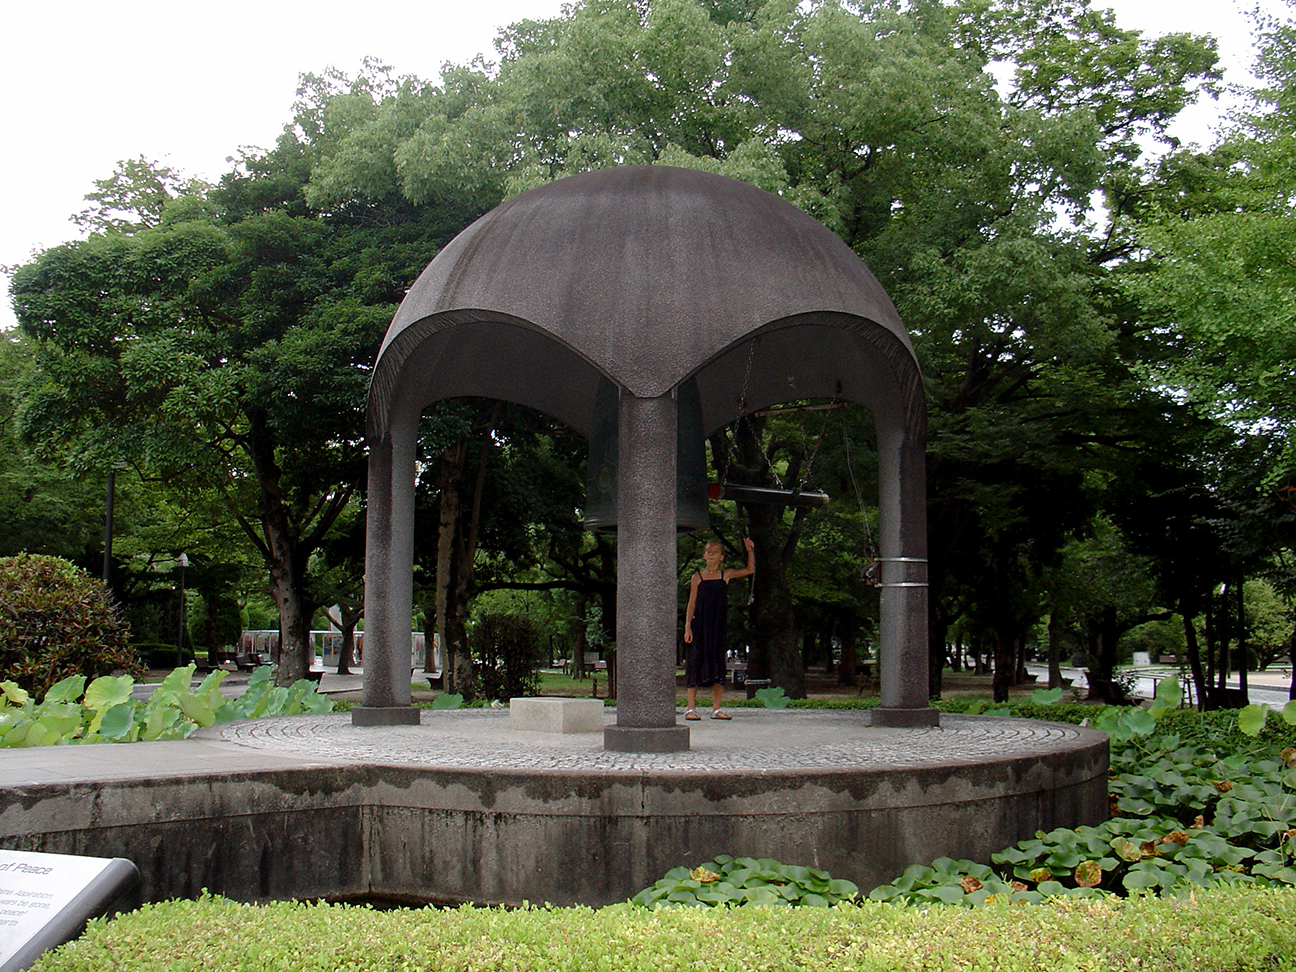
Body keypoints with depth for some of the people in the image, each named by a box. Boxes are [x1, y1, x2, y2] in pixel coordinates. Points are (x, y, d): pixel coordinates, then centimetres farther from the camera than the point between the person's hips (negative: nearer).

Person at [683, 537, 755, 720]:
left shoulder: (725, 575, 8)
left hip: (718, 626, 2)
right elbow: (692, 604, 4)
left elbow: (750, 570, 16)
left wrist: (750, 551, 4)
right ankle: (691, 709, 0)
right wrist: (687, 627, -3)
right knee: (697, 662, -4)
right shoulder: (697, 578, 4)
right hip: (700, 625, -2)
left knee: (718, 664, 2)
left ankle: (716, 709, 8)